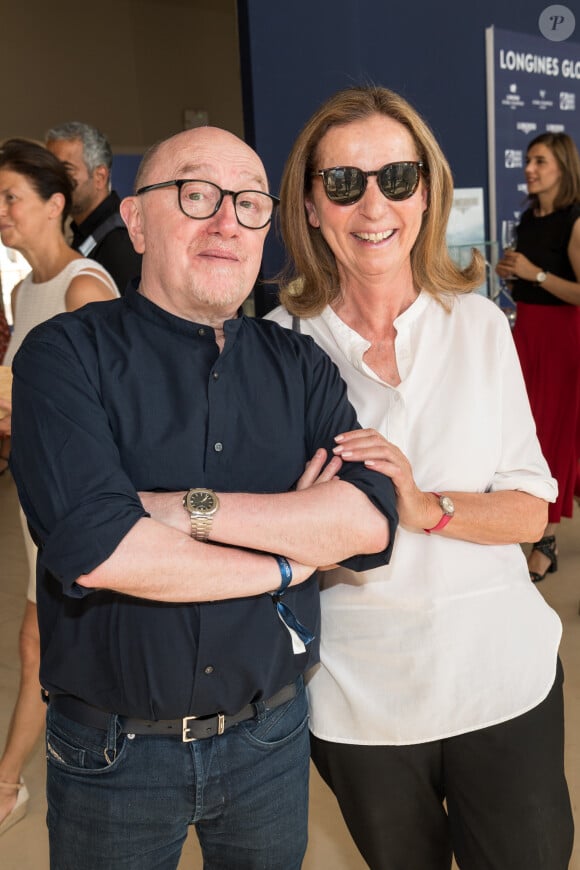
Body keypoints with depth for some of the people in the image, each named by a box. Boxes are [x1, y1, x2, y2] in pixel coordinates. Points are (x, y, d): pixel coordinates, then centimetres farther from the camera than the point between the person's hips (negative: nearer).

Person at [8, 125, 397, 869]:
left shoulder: (300, 366, 0)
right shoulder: (67, 355, -12)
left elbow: (373, 519, -14)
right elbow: (96, 549, -26)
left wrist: (193, 508, -23)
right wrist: (288, 561, -16)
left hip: (271, 737, 3)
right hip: (113, 752, -2)